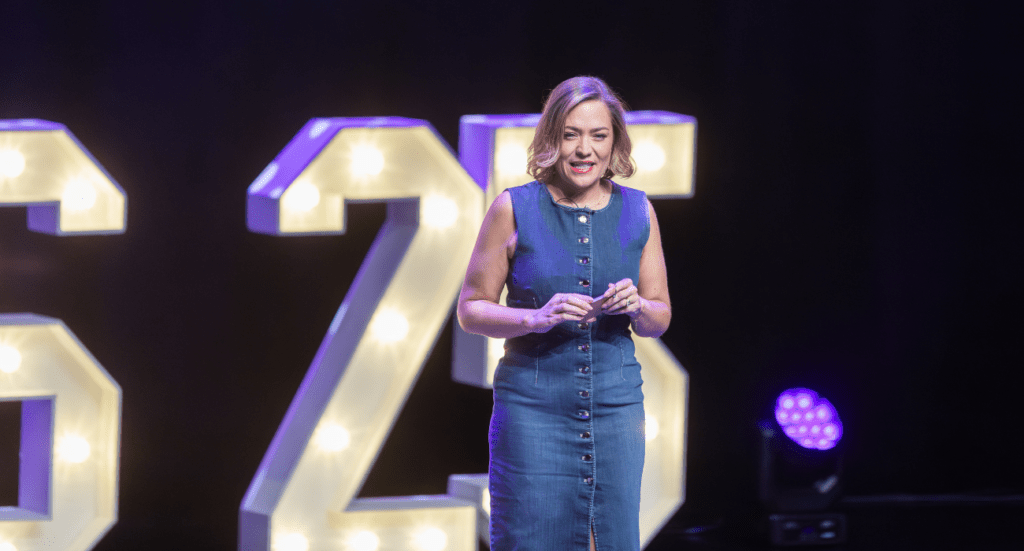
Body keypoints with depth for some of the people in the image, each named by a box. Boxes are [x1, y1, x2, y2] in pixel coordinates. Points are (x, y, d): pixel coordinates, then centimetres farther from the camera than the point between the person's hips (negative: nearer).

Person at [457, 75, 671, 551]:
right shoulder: (514, 209, -3)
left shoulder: (637, 212, 6)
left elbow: (660, 320, 13)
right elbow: (470, 309, 0)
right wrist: (537, 318, -17)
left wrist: (637, 307, -10)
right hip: (532, 404, -3)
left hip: (617, 404, 3)